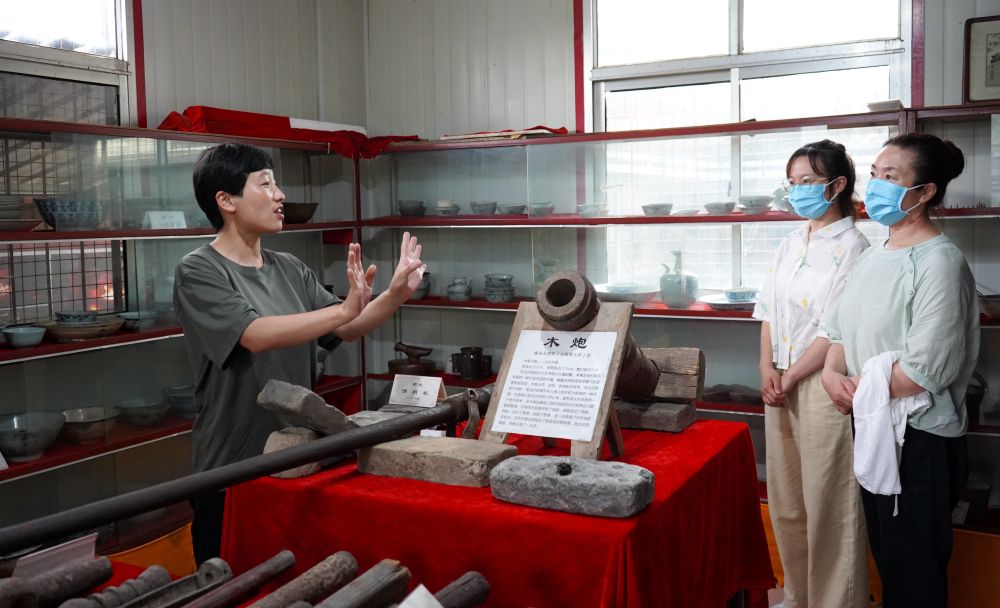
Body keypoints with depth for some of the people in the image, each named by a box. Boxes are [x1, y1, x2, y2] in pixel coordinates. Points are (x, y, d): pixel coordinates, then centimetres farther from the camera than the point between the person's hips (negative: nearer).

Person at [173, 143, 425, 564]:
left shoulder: (290, 270, 7)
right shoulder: (198, 272, -11)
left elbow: (345, 330, 6)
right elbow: (256, 335, -25)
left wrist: (395, 294, -10)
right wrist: (345, 308, -34)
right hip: (231, 470, -5)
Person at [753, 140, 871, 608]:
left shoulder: (852, 247, -9)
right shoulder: (790, 244, 12)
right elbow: (769, 310, 11)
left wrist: (790, 377, -11)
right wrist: (767, 369, -3)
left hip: (822, 385, -7)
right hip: (779, 383, 7)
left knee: (827, 504, 0)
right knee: (786, 500, 15)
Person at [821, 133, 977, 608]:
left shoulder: (939, 262, -18)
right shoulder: (873, 256, 9)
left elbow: (926, 368, -24)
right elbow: (841, 328, 14)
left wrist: (858, 390, -13)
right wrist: (831, 373, -5)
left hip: (919, 440, -8)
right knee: (885, 554, 21)